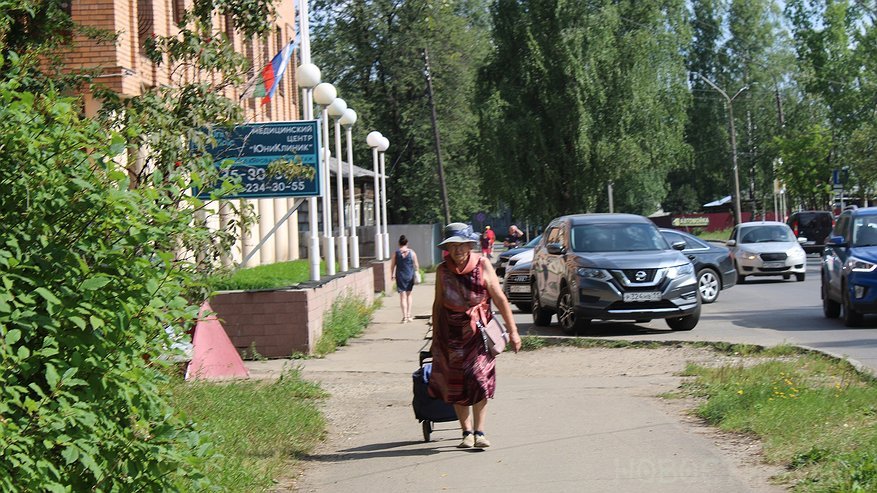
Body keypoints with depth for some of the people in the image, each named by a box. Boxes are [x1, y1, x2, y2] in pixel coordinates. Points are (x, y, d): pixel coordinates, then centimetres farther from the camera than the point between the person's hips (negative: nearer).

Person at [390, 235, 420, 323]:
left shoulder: (396, 253, -5)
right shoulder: (412, 252, -3)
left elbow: (392, 265, -1)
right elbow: (416, 265, -1)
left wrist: (392, 275, 13)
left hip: (400, 276, -1)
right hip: (410, 276, 1)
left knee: (403, 296, 1)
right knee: (408, 295, 18)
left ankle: (404, 317, -5)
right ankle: (408, 315, 17)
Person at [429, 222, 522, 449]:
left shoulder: (482, 265, -5)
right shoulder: (443, 270, 1)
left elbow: (500, 299, -4)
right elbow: (438, 304, 11)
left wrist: (512, 330, -5)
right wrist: (435, 336, 13)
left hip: (478, 329, -2)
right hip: (451, 332, 2)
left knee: (479, 379, -11)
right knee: (455, 383, 2)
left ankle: (479, 432, -6)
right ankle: (467, 433, 10)